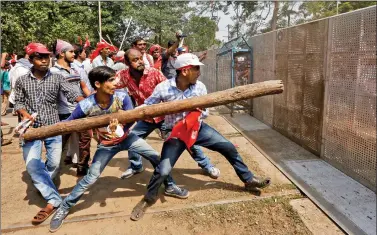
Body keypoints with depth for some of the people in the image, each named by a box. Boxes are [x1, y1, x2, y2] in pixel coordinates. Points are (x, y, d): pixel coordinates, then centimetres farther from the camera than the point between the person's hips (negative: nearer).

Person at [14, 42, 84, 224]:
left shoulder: (57, 78, 1)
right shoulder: (22, 81, 4)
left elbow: (72, 94, -10)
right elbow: (18, 102, 9)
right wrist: (25, 114, -12)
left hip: (53, 128, 0)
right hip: (31, 128, 0)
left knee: (54, 164, 2)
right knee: (32, 164, -11)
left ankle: (43, 186, 35)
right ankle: (53, 200, -4)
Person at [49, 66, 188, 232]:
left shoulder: (122, 97, -25)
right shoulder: (86, 106, -27)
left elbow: (131, 119, -25)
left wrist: (119, 129, -46)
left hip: (127, 138, 2)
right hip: (106, 145, -2)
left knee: (155, 157, 2)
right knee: (90, 178, -4)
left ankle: (169, 187, 26)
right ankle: (64, 208, 17)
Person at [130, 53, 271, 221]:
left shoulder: (200, 87, -10)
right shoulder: (163, 88, -18)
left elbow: (205, 112, 0)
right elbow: (147, 106, -8)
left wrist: (199, 112, -24)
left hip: (198, 128, 4)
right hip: (176, 132, -3)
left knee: (229, 148, 3)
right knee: (163, 170, -12)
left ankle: (249, 180, 24)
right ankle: (149, 198, 19)